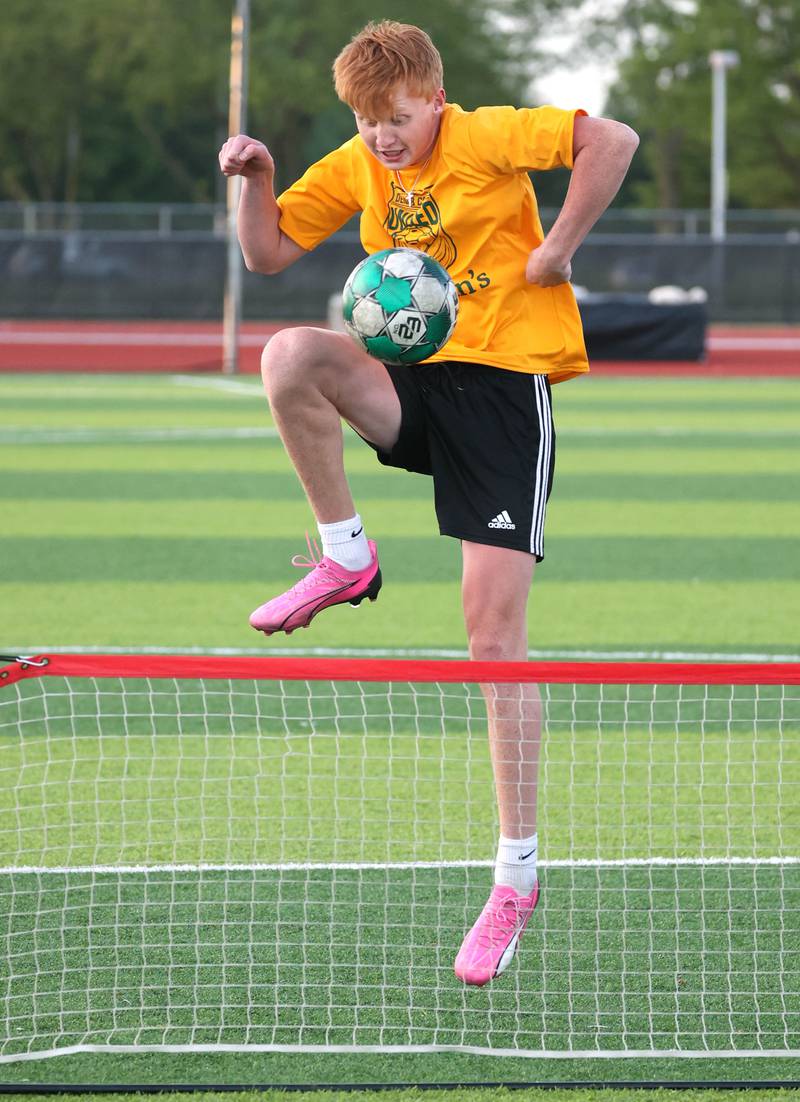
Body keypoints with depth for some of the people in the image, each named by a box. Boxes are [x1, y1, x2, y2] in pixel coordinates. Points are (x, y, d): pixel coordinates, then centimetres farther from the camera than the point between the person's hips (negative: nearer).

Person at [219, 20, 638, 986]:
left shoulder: (487, 138, -8)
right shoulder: (354, 169, 9)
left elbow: (612, 139, -18)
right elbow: (267, 255, 14)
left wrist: (557, 250, -16)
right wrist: (256, 179, -5)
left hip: (504, 386, -5)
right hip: (411, 382, 5)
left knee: (495, 634, -9)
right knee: (289, 356, -27)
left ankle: (517, 872, -1)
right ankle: (346, 558, -5)